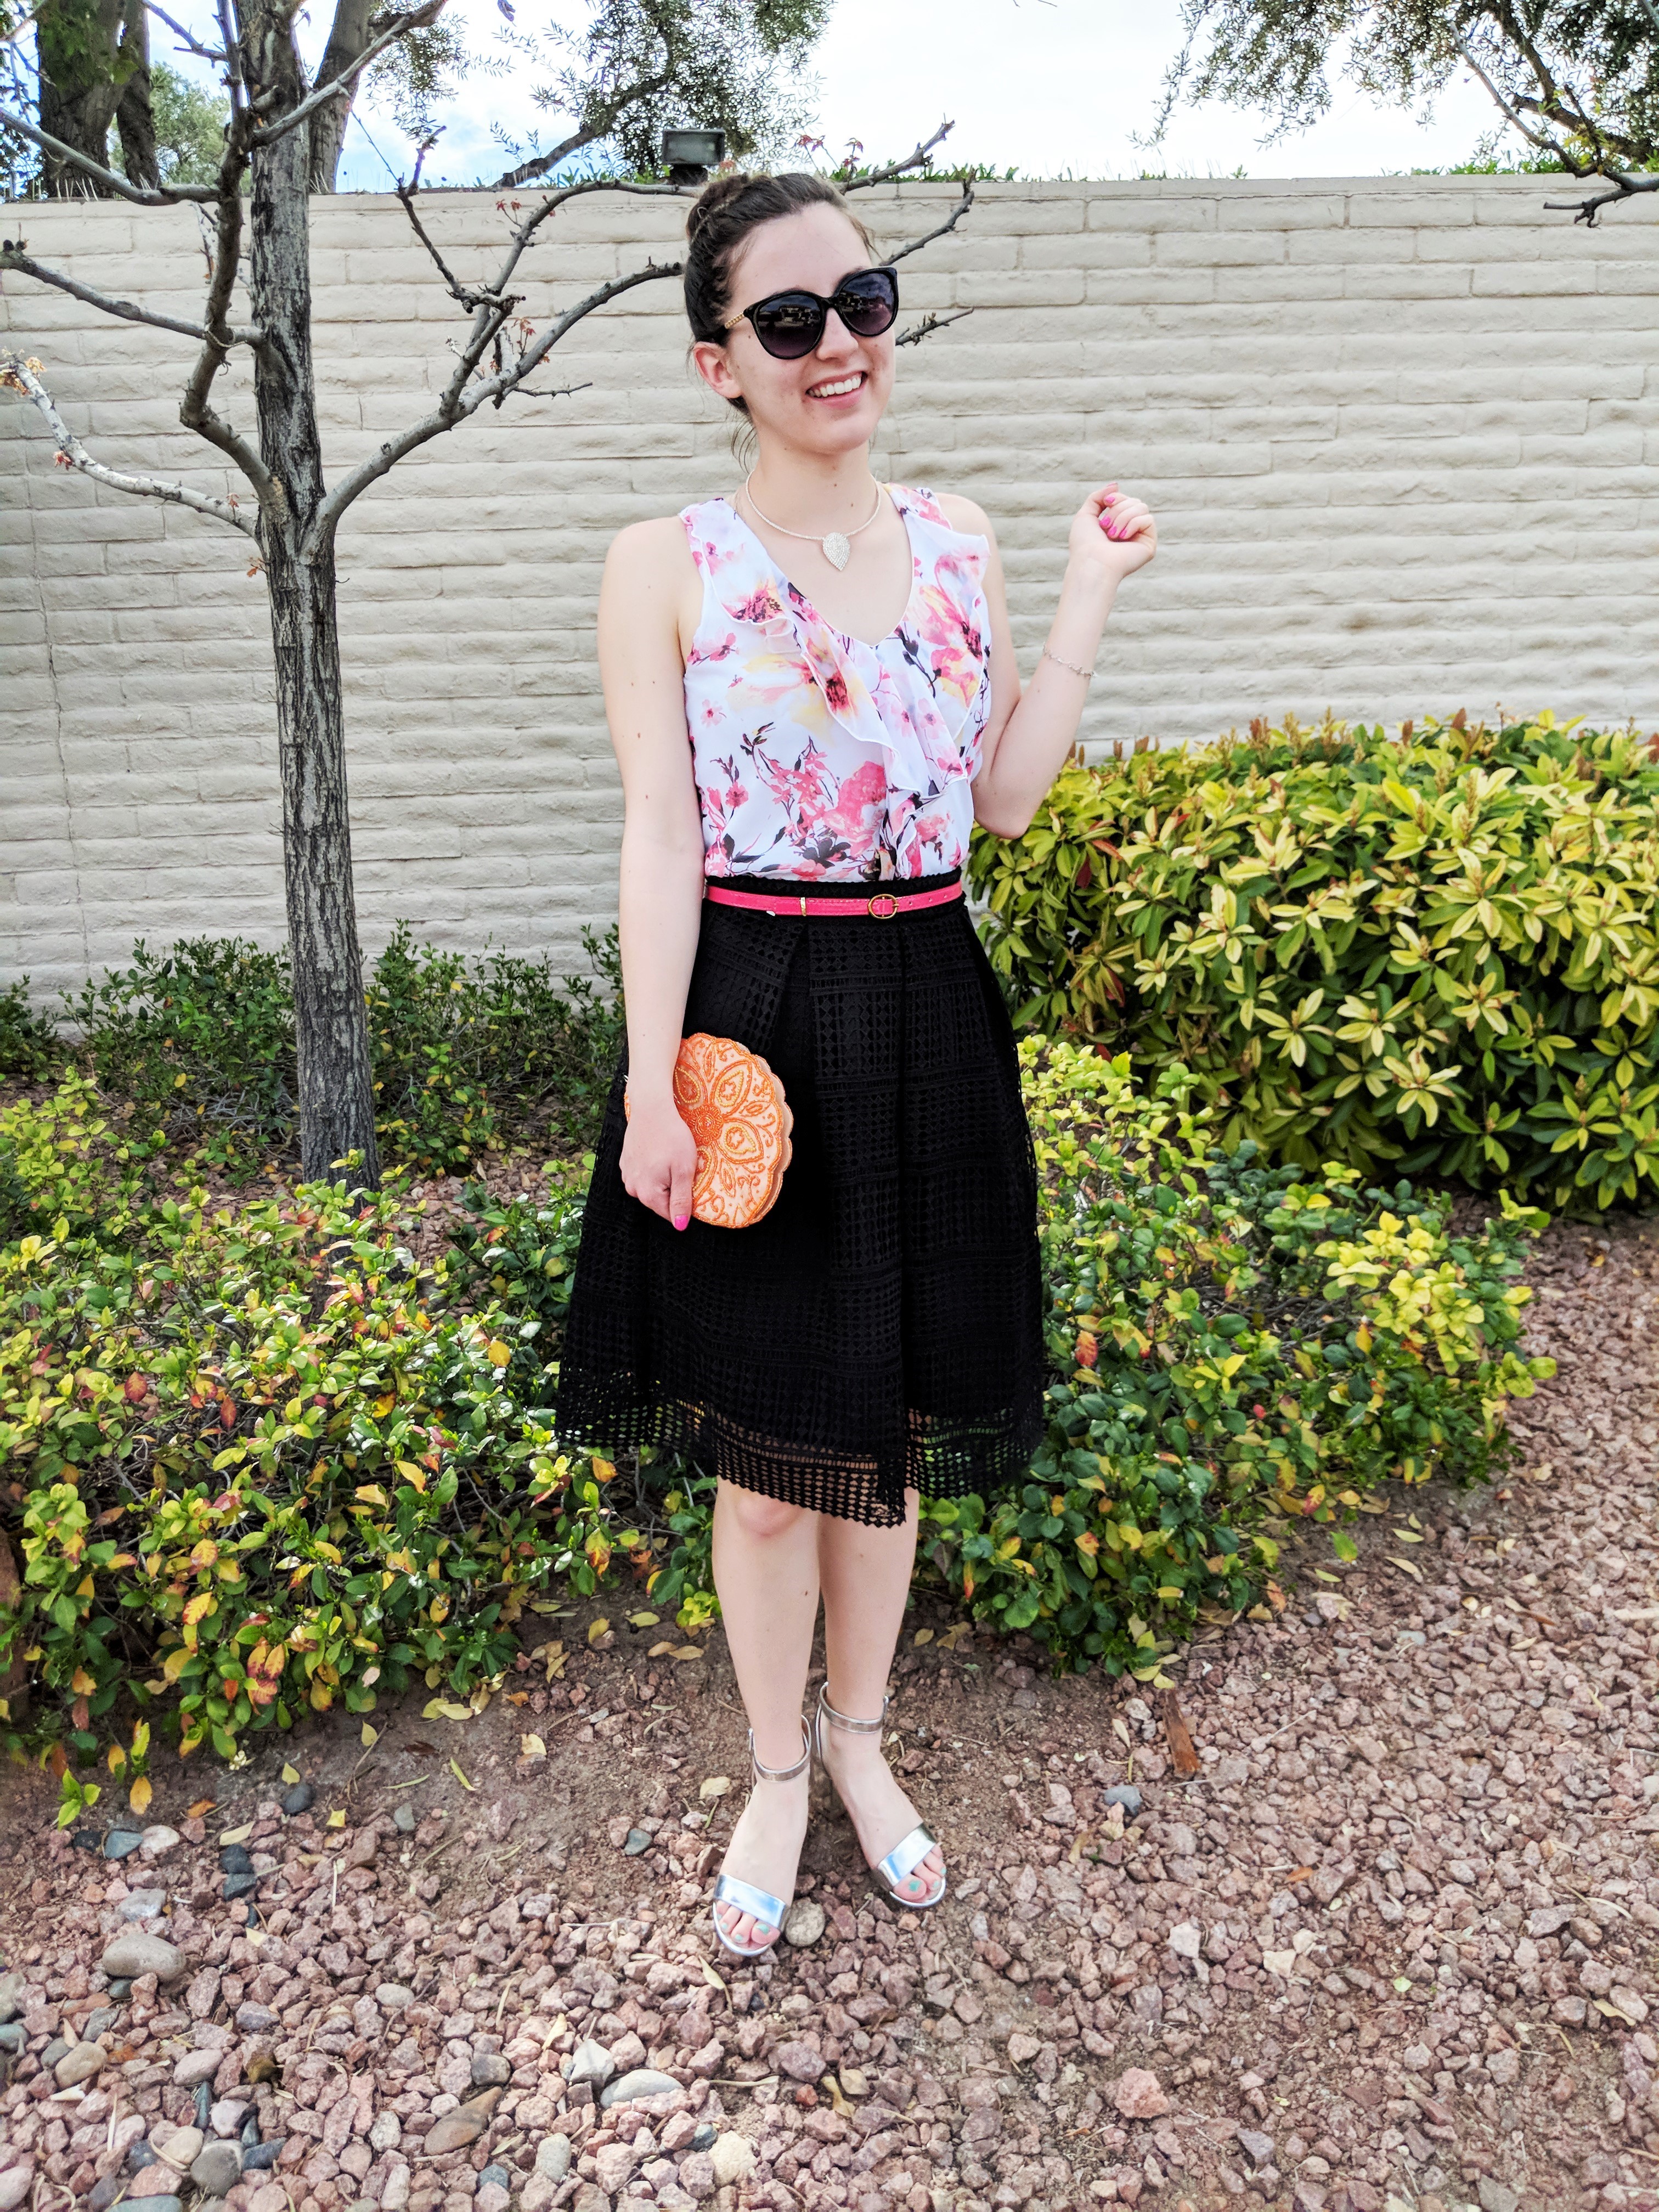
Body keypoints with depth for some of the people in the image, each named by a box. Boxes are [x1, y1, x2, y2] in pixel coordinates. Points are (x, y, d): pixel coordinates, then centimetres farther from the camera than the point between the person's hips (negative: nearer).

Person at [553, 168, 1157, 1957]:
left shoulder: (956, 540, 8)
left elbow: (1004, 800, 5)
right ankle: (777, 1773, 37)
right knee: (764, 1447, 10)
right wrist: (652, 1081, -15)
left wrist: (1088, 598, 3)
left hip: (922, 1019, 4)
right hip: (748, 1016, -3)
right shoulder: (665, 565, -3)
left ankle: (859, 1735, 42)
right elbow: (662, 834, -9)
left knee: (887, 1423, 16)